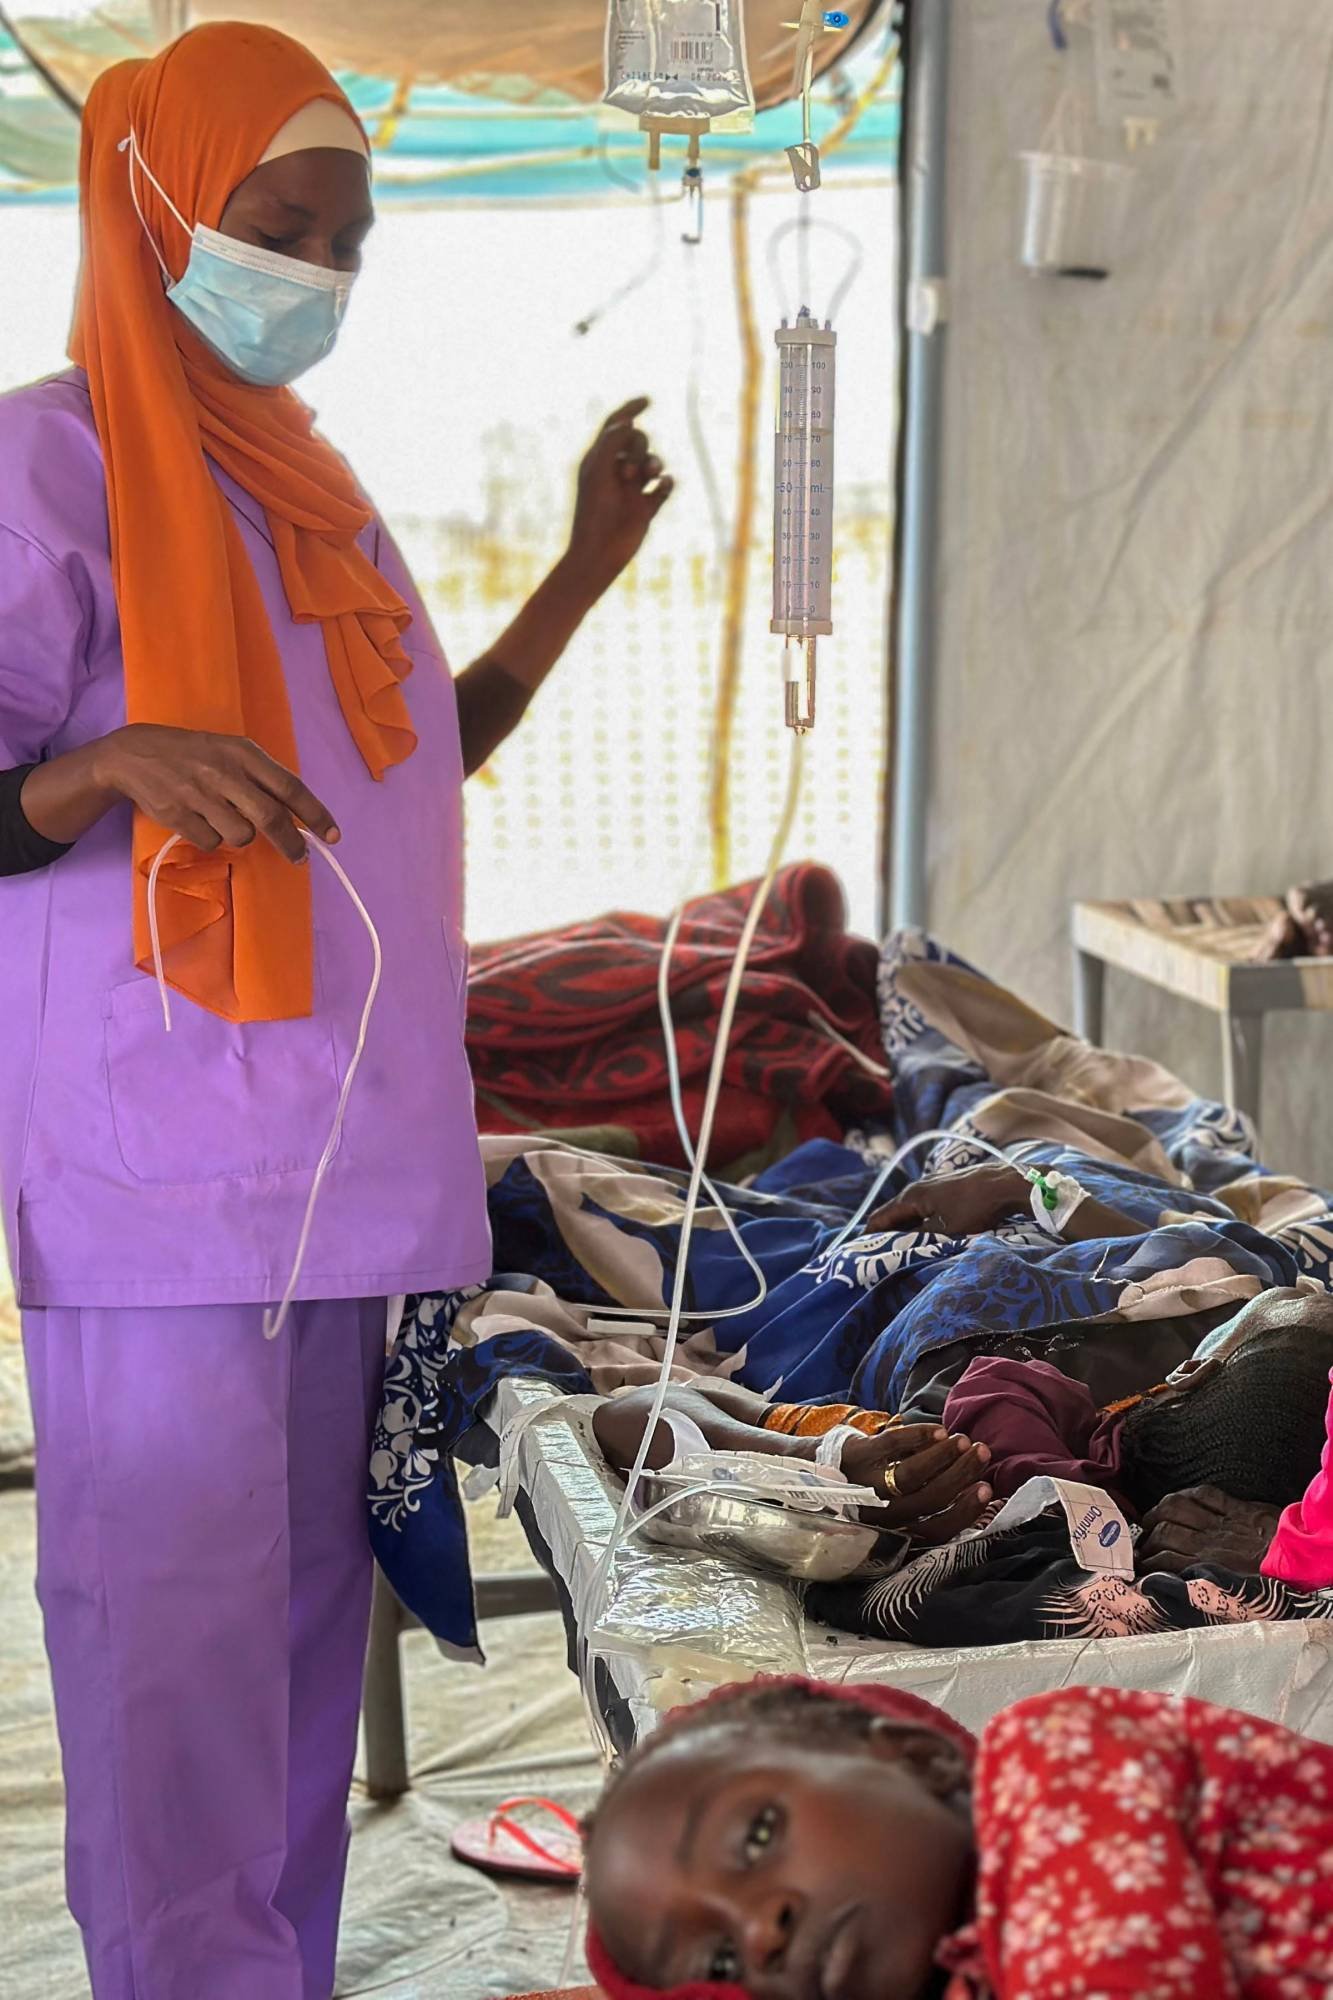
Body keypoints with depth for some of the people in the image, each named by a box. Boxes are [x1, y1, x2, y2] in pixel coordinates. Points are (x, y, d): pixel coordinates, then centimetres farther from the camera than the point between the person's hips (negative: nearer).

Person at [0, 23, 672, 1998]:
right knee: (176, 1618, -5)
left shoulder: (307, 481, 18)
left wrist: (584, 573, 16)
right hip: (160, 1154, -7)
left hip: (347, 1146, 8)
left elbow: (411, 763, 23)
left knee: (307, 1588, 13)